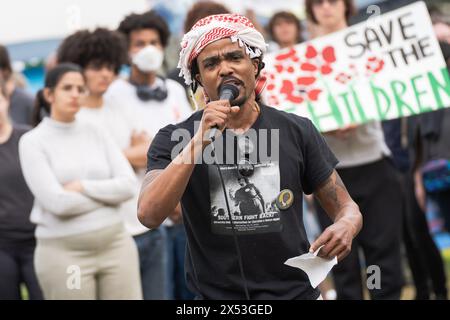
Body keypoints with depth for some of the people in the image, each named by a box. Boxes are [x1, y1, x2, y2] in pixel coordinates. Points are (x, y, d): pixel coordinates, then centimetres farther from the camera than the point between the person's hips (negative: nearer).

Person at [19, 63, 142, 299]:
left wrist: (82, 187, -11)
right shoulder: (33, 142, -3)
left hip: (116, 245, 4)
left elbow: (128, 185, -1)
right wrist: (108, 194, -4)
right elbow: (57, 202, -13)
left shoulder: (95, 133, 9)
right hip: (63, 252, -3)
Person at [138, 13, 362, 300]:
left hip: (295, 291, 1)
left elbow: (346, 207, 6)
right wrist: (200, 141, -23)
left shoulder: (297, 131, 0)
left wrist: (345, 227, -17)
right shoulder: (173, 139, -2)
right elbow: (149, 215, -17)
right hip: (215, 296, -1)